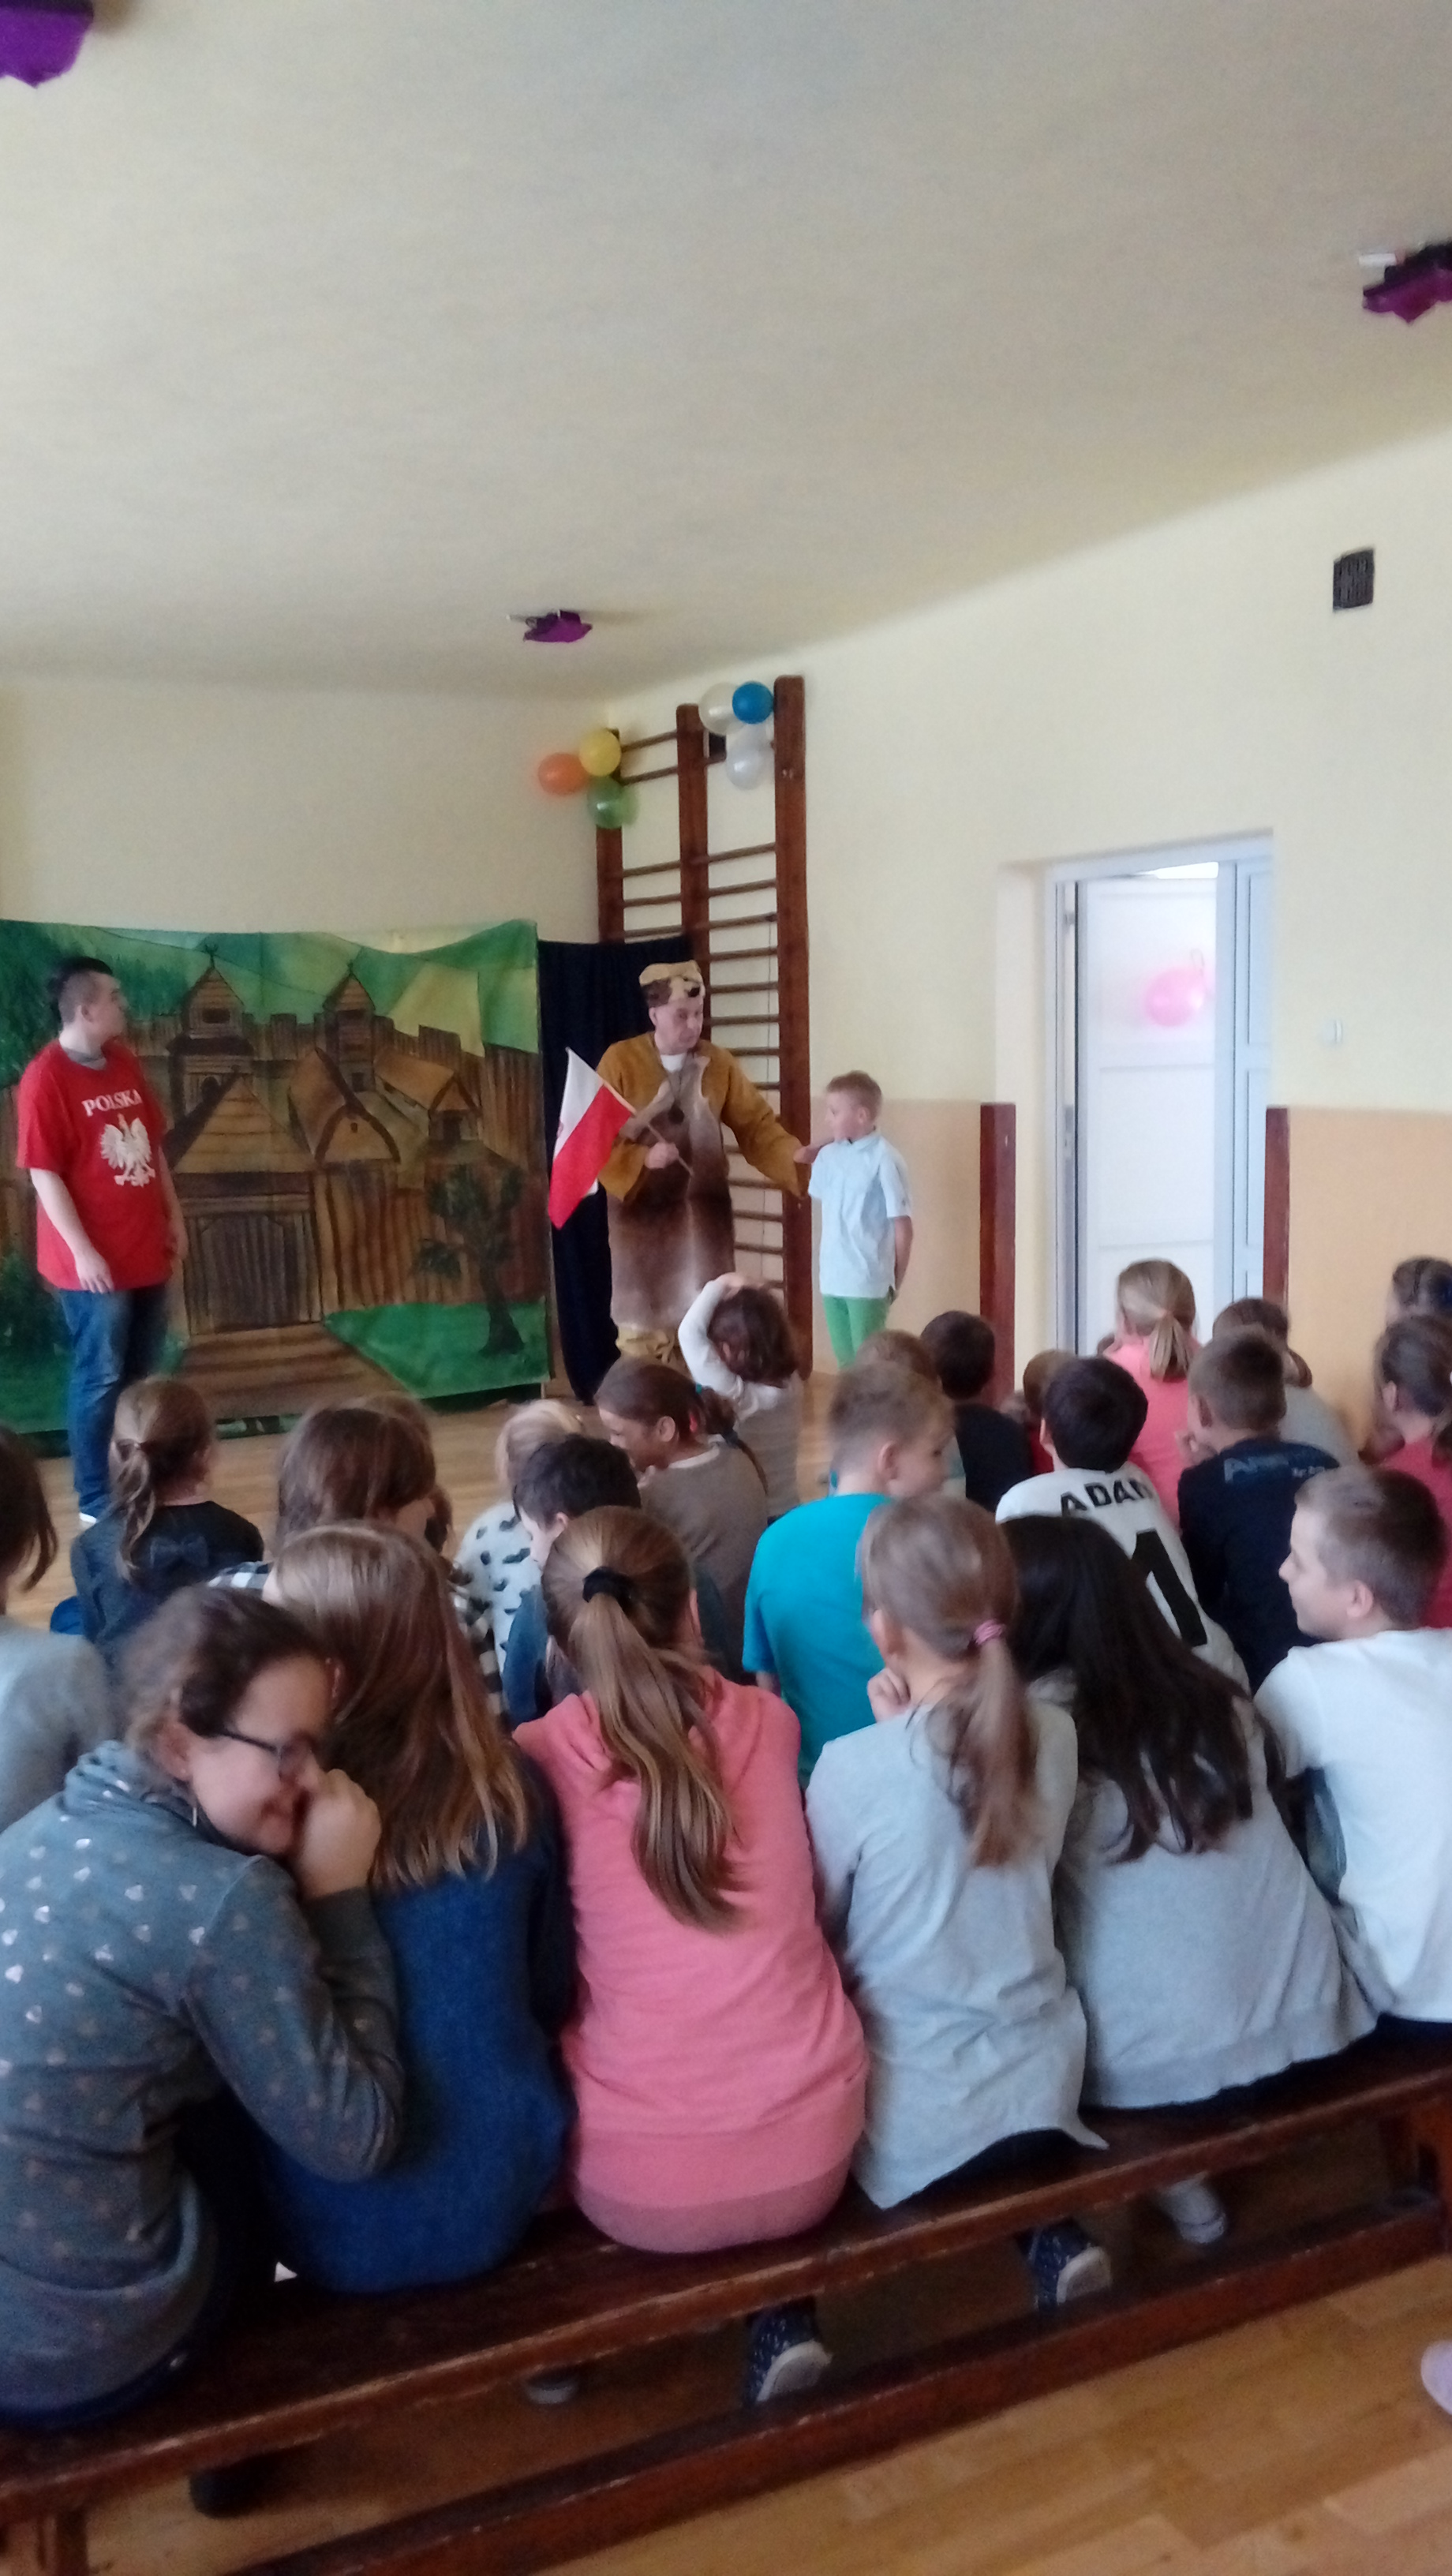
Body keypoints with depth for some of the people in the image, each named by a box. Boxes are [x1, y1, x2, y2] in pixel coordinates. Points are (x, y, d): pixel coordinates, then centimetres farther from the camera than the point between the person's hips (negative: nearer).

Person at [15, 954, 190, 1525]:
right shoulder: (45, 1078, -14)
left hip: (145, 1252, 7)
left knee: (143, 1376, 14)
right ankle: (94, 1499, 12)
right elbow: (44, 1174, -16)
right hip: (95, 1263, -7)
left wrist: (174, 1216, 15)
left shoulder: (124, 1064, 9)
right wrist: (82, 1251, -18)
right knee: (101, 1378, 1)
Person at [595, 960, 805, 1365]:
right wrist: (642, 1159, -24)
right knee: (644, 1331, 1)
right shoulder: (620, 1060, -6)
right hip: (643, 1212, -3)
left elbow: (756, 1124, 3)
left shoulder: (718, 1062, 3)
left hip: (705, 1212, 3)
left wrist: (795, 1156, -14)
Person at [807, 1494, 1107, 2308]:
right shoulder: (1054, 1736, -8)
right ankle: (1053, 2236, 18)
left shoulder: (855, 1767, -23)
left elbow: (817, 1928, -7)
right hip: (1040, 2080, 4)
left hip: (915, 2110, -4)